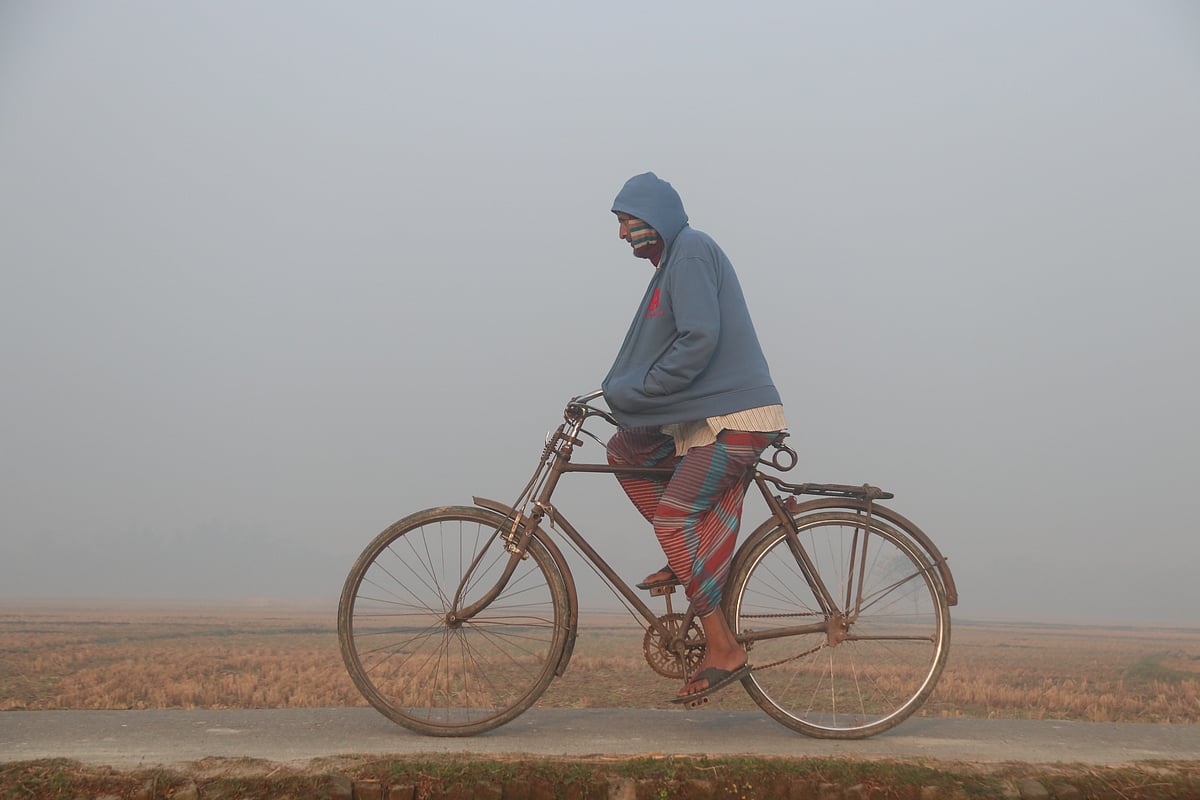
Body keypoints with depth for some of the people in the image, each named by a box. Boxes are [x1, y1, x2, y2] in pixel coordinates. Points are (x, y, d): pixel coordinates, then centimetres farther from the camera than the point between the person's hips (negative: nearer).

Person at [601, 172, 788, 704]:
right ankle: (689, 559, 12)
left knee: (673, 515, -15)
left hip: (736, 417, -10)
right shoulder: (674, 259, 21)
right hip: (707, 412, 10)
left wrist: (635, 391, -17)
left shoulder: (691, 250, -10)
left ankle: (723, 651, -11)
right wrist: (624, 393, 17)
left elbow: (700, 339, -22)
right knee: (625, 449, 12)